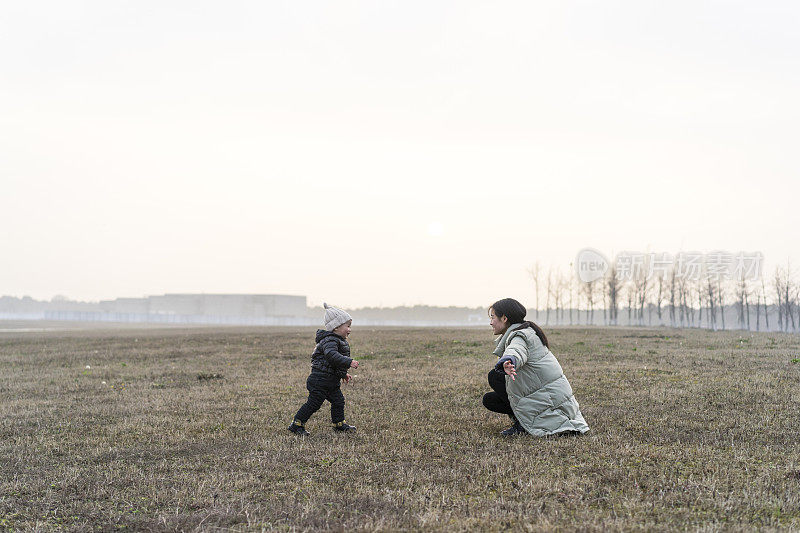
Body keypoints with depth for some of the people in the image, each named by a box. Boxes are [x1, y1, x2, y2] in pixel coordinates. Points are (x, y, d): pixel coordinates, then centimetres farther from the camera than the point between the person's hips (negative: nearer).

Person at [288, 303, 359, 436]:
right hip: (320, 380, -10)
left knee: (338, 401, 14)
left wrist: (343, 374, 27)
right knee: (313, 403, -4)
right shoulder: (330, 340, -19)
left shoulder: (339, 341, 16)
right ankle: (297, 424, 6)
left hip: (332, 381, 10)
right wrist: (349, 362, -39)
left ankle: (339, 424, 29)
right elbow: (331, 355, -38)